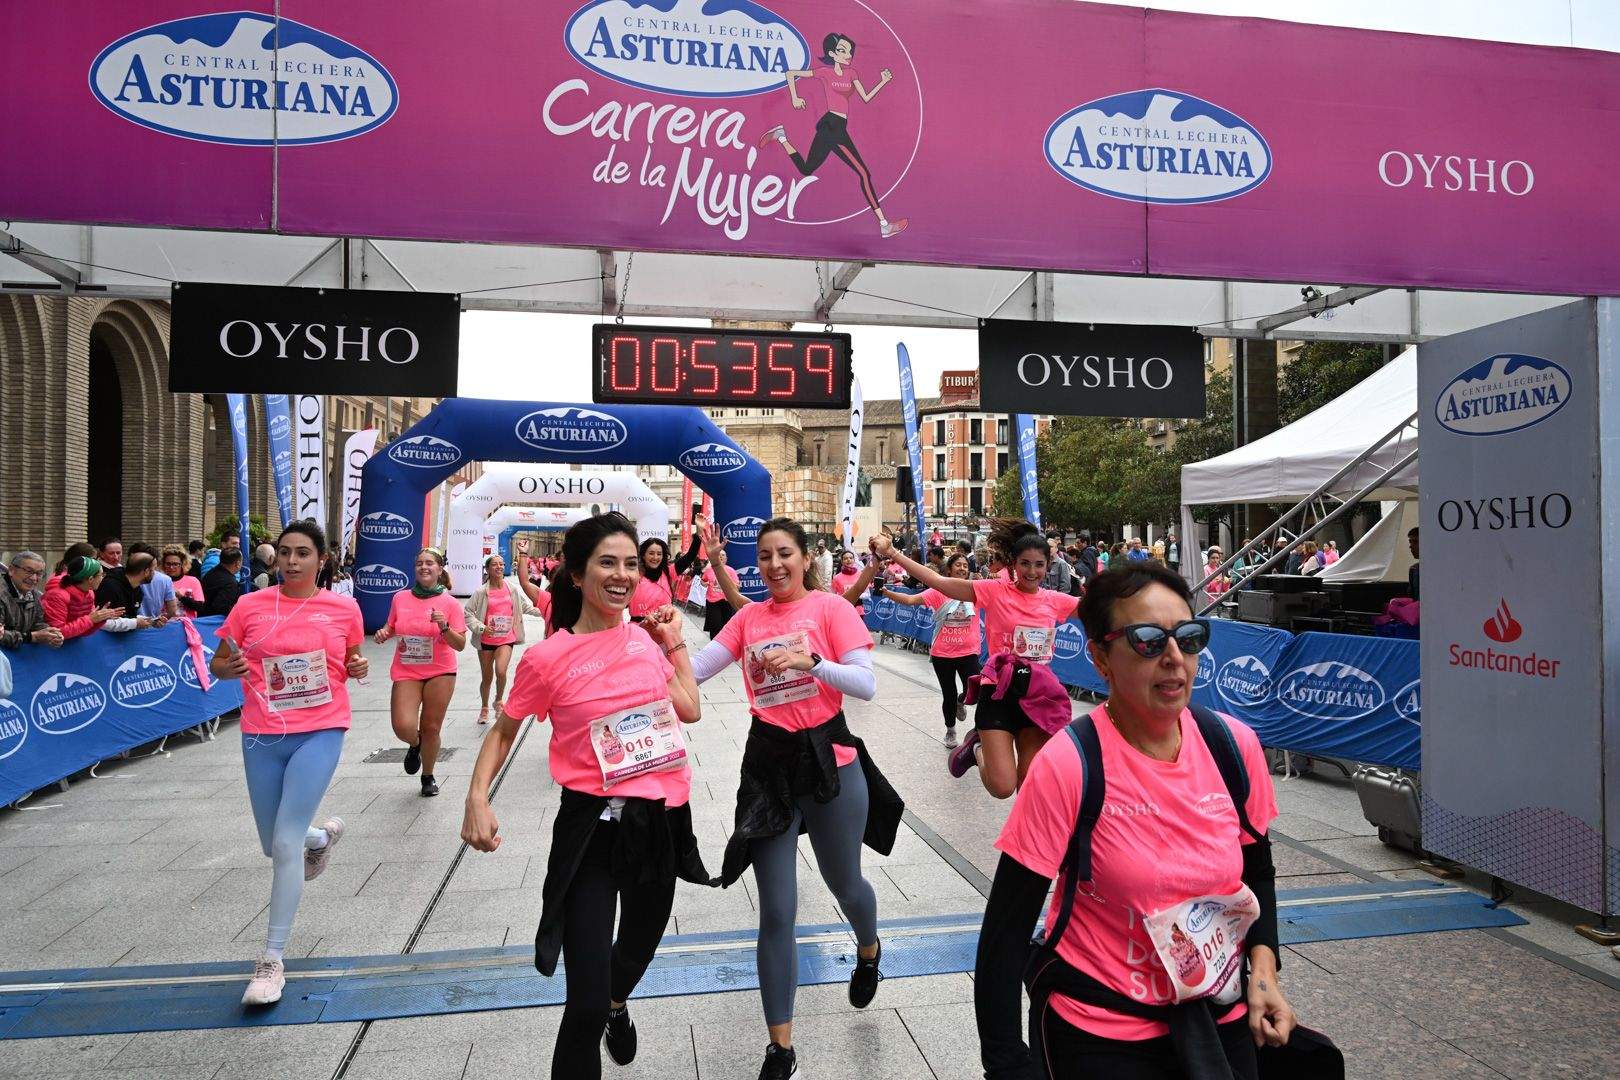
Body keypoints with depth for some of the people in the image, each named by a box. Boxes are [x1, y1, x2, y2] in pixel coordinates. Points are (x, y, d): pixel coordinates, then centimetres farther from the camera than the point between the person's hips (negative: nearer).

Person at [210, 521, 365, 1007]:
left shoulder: (343, 608, -1)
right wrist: (232, 668, -14)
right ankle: (324, 835, 52)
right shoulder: (250, 606, 0)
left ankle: (272, 961, 5)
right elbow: (218, 664, 9)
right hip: (262, 736, 3)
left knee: (286, 845, -9)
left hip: (320, 733, -3)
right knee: (274, 846, 15)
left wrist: (358, 668, -8)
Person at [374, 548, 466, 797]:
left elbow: (460, 644, -6)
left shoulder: (449, 603, -5)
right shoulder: (400, 598, 2)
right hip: (406, 672, 1)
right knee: (403, 727, -15)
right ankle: (415, 744, 23)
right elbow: (391, 627, 18)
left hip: (440, 672, -1)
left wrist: (444, 627, -23)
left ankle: (428, 777, 31)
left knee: (431, 729, 6)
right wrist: (384, 633, -5)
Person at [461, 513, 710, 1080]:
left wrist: (674, 643, 7)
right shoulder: (548, 658, -11)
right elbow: (503, 731, 1)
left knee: (637, 951, 28)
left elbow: (691, 710, 10)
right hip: (592, 829, -5)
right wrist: (478, 798, -14)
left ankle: (617, 1005, 63)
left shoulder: (645, 638, 2)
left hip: (661, 822, 5)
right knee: (586, 1005, -6)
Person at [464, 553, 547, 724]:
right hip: (486, 640, 0)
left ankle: (499, 701, 7)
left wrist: (543, 611, -2)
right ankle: (484, 708, 37)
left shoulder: (513, 588, -1)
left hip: (506, 639, 0)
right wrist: (480, 627, -14)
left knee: (500, 671, -22)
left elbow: (526, 606, 10)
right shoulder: (482, 592, -6)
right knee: (486, 677, 12)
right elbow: (468, 611, -4)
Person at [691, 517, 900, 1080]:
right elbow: (694, 670, -1)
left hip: (827, 759, -2)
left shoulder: (830, 607, -6)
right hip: (768, 764, 2)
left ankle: (869, 950, 57)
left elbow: (867, 685, -13)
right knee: (776, 913, 3)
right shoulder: (749, 616, 5)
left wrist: (810, 661, -27)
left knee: (844, 885, 20)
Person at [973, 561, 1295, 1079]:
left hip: (1221, 1016, 5)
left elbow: (1257, 871, 9)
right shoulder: (1068, 765, -23)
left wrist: (1263, 967, -5)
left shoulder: (1234, 745, -9)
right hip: (1099, 1033, -4)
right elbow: (1007, 929, -18)